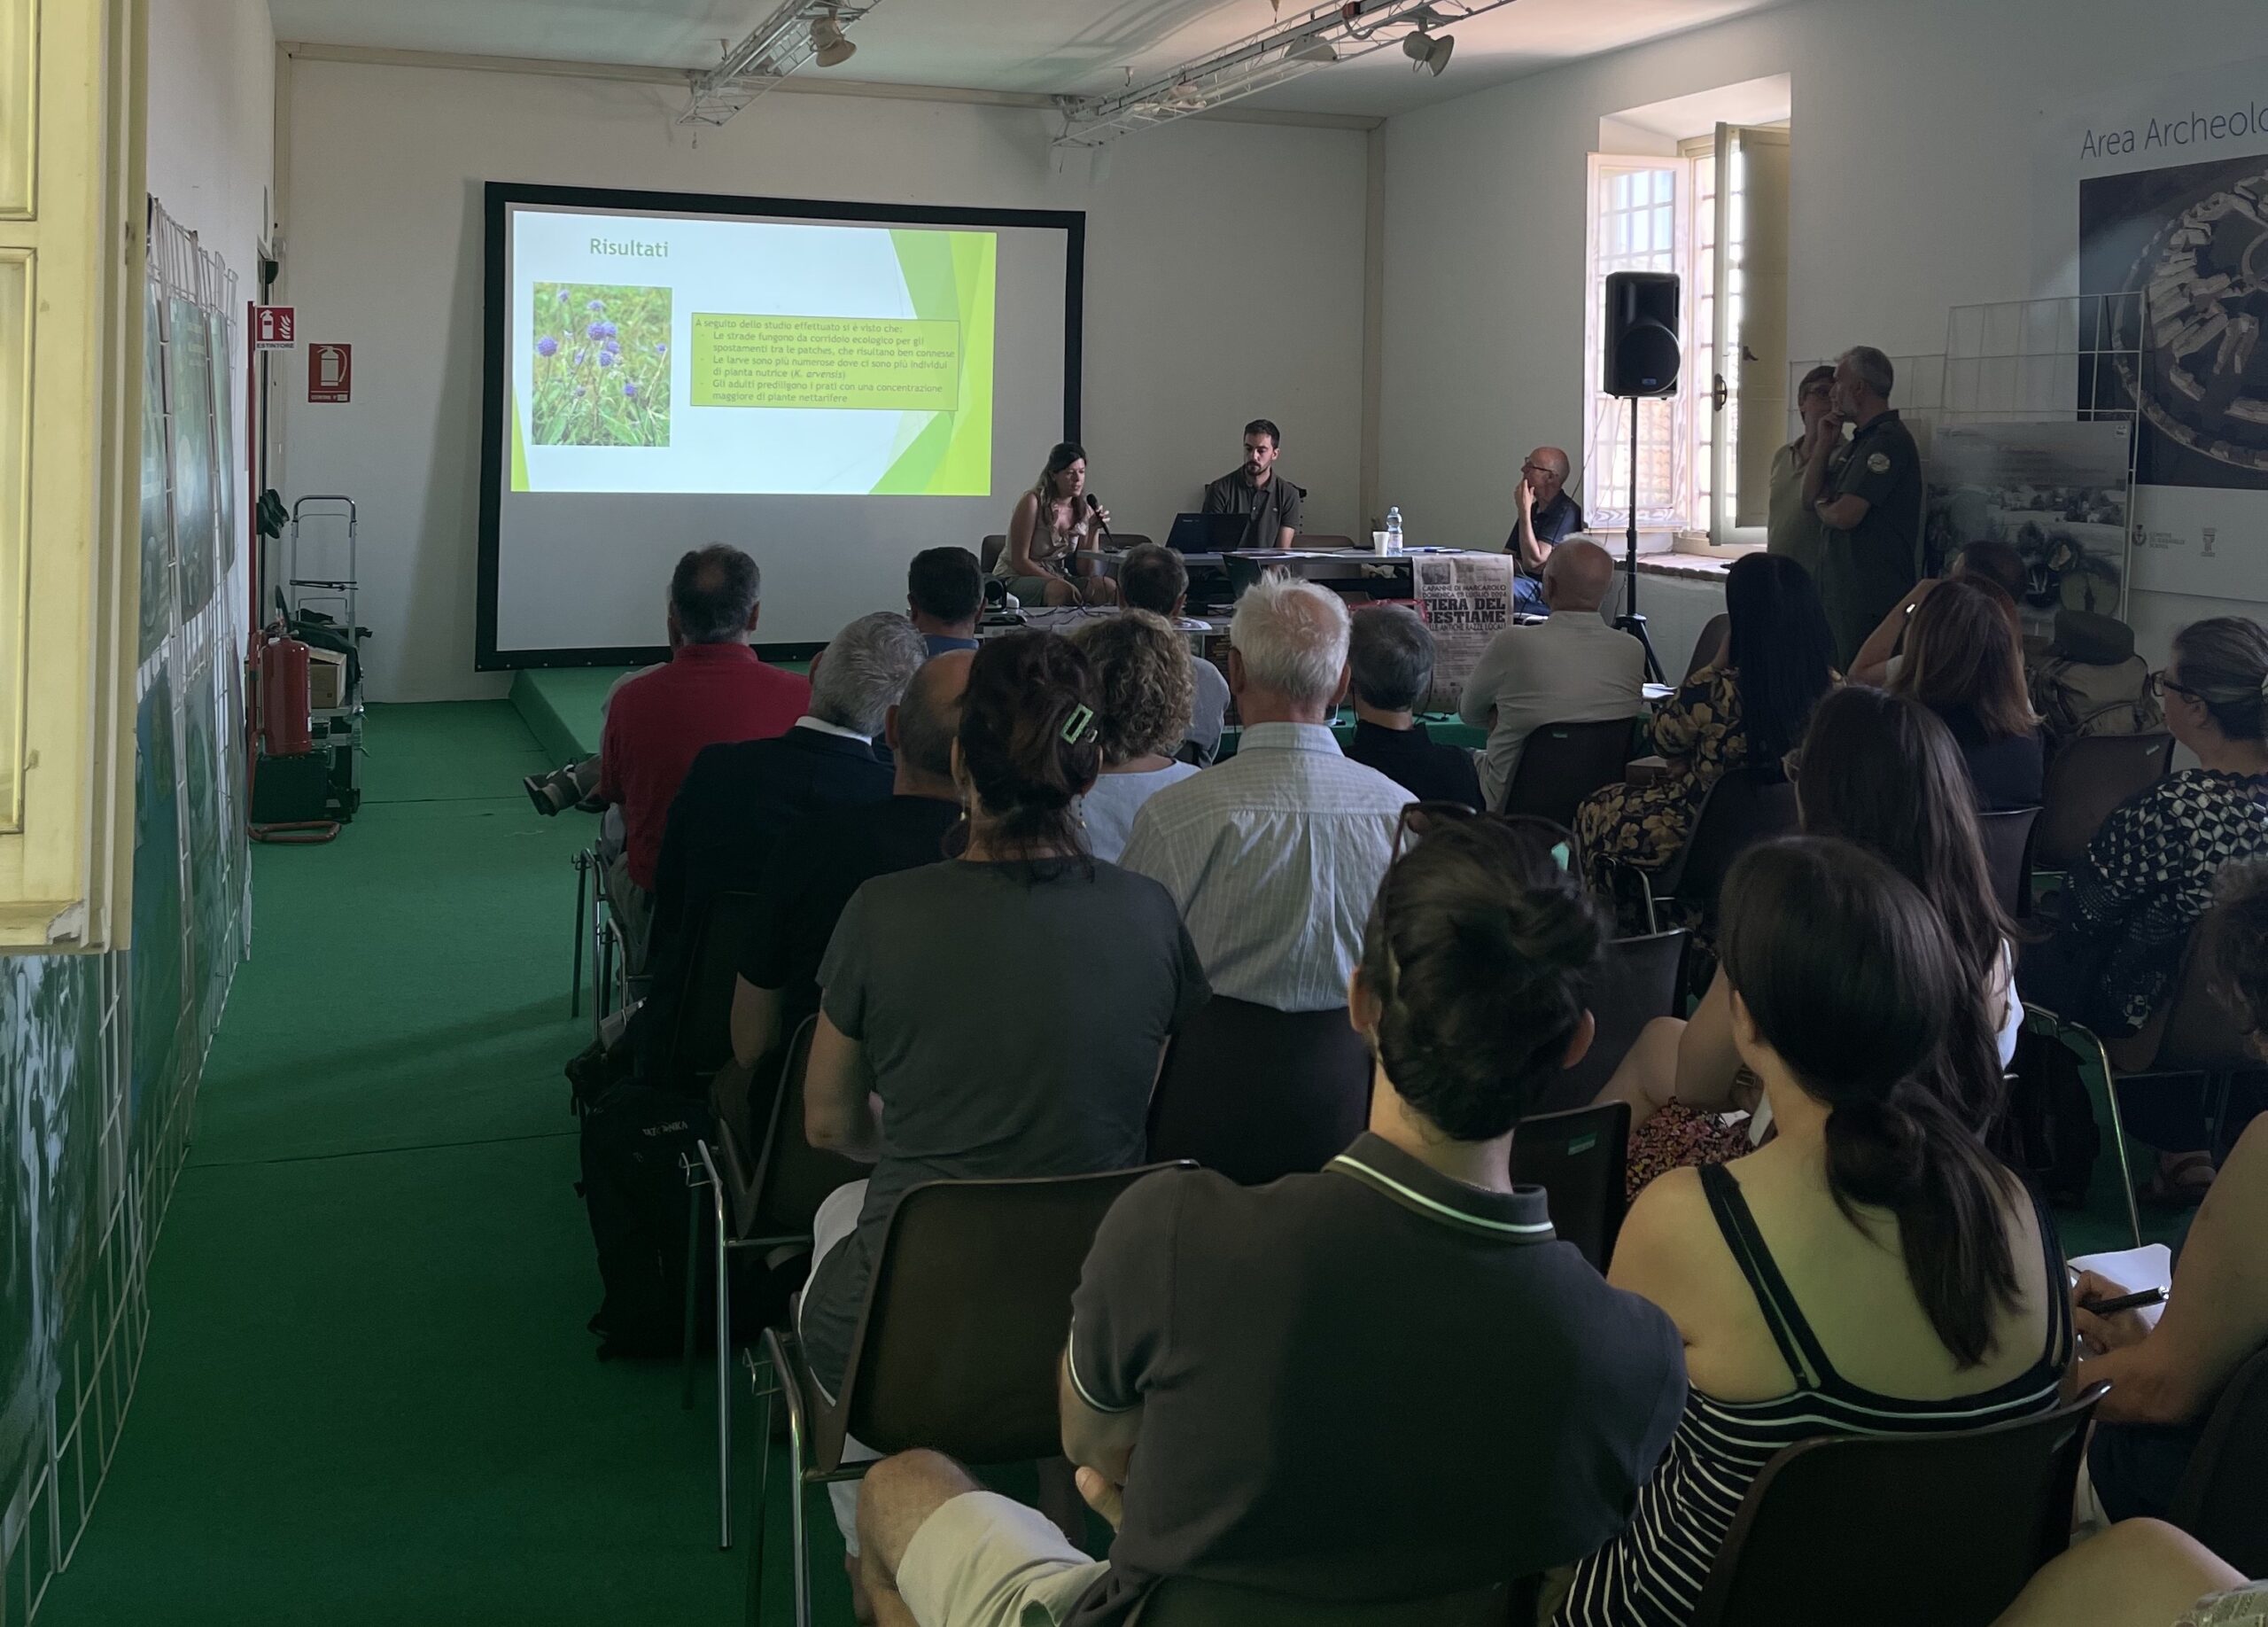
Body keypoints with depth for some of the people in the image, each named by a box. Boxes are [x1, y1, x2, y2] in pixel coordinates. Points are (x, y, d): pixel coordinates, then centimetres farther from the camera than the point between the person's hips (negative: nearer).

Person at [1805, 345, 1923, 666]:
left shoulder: (1888, 440, -15)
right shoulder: (1862, 441, 18)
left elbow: (1845, 516, -21)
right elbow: (1810, 494, 17)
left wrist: (1821, 507, 1)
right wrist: (1824, 444, 5)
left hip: (1872, 596, -10)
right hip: (1842, 591, 10)